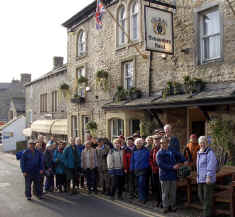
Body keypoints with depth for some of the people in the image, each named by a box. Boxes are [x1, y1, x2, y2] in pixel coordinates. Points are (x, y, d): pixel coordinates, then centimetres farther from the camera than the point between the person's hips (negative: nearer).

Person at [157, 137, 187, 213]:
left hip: (173, 175, 4)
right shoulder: (159, 153, -7)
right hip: (164, 175, -4)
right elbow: (161, 164, -16)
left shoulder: (172, 151, 6)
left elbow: (179, 155, 16)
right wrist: (172, 167, -19)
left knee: (173, 192, 10)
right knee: (165, 192, 4)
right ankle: (166, 206, 16)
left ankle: (172, 206, 23)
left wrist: (184, 161, -3)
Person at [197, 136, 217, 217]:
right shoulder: (199, 153, 14)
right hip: (200, 179, 9)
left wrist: (208, 177, -23)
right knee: (201, 196, 14)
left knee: (207, 197, -4)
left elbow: (211, 165, -19)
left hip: (208, 179, -9)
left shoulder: (210, 153, -12)